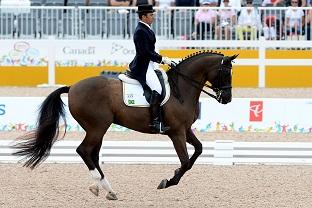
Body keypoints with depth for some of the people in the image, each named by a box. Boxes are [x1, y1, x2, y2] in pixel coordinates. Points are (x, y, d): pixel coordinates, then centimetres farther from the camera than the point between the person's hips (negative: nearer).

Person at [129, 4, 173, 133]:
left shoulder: (146, 29, 16)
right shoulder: (141, 31, -16)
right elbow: (145, 53, -23)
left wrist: (161, 58, 12)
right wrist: (162, 59, -19)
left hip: (148, 65, 11)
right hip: (143, 68, -11)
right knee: (157, 89, -25)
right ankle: (156, 122, -30)